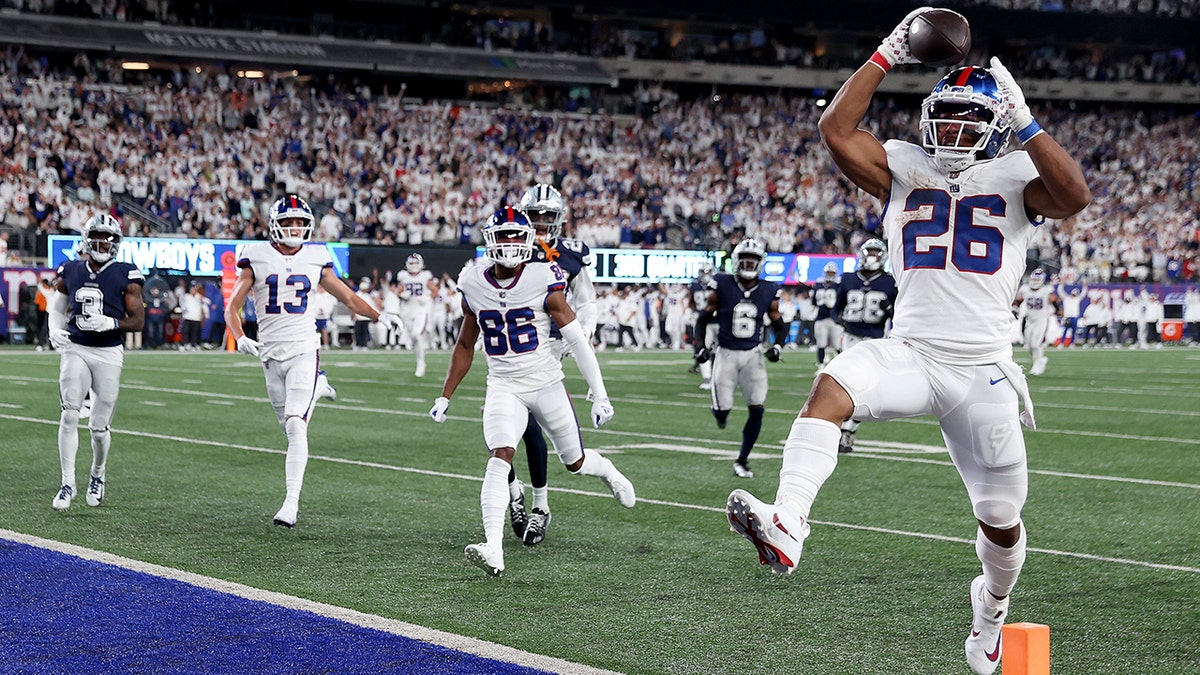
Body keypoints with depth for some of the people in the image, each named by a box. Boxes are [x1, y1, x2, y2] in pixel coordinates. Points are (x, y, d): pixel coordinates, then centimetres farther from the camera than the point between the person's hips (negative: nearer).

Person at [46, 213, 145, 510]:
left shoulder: (125, 276, -3)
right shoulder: (70, 272, 6)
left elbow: (138, 321, -3)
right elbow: (57, 309, 20)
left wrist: (110, 323, -21)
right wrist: (55, 331, -1)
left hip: (109, 354, -2)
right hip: (75, 350, 2)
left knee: (99, 426, 2)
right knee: (69, 416, -13)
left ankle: (98, 475, 30)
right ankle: (68, 483, -6)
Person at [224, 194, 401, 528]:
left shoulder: (315, 260, 6)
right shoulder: (257, 258, 3)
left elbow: (347, 296, 17)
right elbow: (232, 307, 3)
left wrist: (378, 316, 4)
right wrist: (240, 338, -14)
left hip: (305, 352, -2)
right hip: (272, 354, 2)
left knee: (296, 425, -16)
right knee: (291, 428, 7)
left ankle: (291, 501, -20)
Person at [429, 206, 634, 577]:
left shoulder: (544, 282, -12)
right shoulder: (474, 286, 0)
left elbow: (578, 341, -8)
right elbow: (465, 346, 14)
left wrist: (600, 395, -8)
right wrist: (445, 396, 15)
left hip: (546, 383, -1)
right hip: (503, 386, 1)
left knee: (574, 462, 14)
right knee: (500, 457, -22)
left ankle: (607, 470, 52)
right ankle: (493, 550, -31)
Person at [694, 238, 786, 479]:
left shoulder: (768, 292, 1)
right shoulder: (722, 286, -5)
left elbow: (779, 326, 11)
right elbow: (703, 318, 5)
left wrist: (777, 346, -8)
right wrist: (701, 347, -7)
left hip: (752, 355, 1)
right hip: (726, 354, -1)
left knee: (757, 410, -8)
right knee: (722, 411, -6)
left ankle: (742, 461, 6)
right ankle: (722, 410, 34)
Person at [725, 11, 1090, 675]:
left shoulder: (1015, 177, 3)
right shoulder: (904, 167, 9)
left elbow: (1074, 197, -17)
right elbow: (836, 129, -5)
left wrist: (1024, 122, -18)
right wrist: (887, 55, -3)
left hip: (982, 371, 0)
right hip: (907, 353, 1)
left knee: (1001, 519, 7)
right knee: (831, 387, -33)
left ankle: (992, 603, 41)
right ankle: (787, 526, -50)